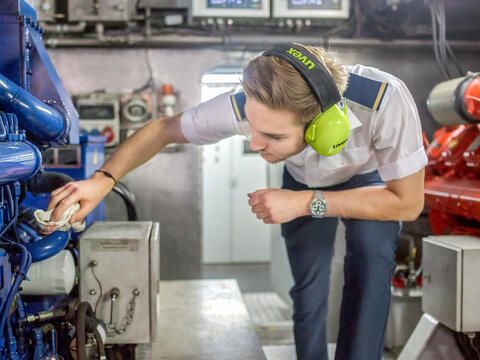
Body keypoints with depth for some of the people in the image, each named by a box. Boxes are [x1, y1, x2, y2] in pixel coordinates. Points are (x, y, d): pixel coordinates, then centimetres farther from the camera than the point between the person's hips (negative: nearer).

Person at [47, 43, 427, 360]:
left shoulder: (385, 101, -46)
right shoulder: (248, 104, -40)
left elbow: (408, 202, -32)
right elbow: (163, 129, -24)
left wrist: (306, 203, -40)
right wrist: (102, 180, -39)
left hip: (371, 178, -1)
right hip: (304, 180, 1)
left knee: (371, 260, -22)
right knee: (307, 282, 0)